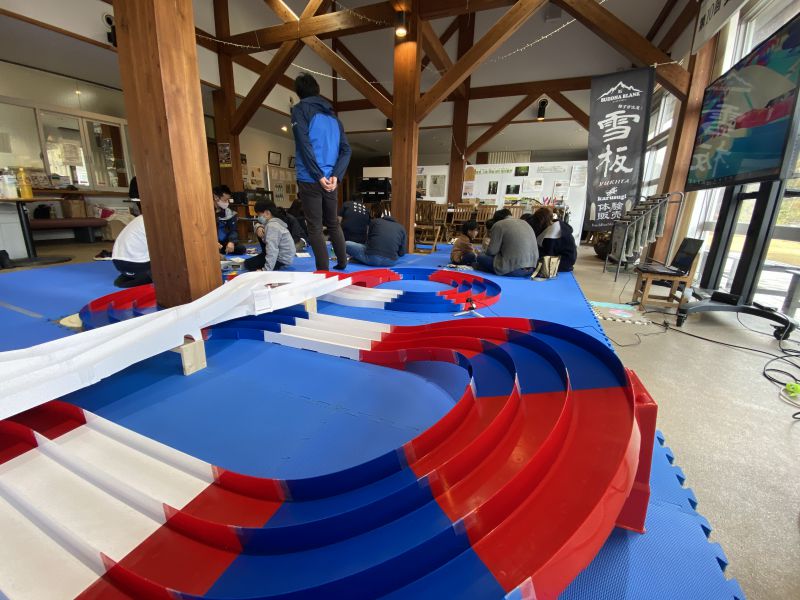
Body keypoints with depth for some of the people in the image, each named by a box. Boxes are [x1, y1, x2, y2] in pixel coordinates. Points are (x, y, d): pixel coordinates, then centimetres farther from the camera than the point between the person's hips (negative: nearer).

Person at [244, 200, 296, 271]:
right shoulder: (276, 220, 4)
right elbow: (259, 223, 17)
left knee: (248, 264, -1)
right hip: (280, 253, 9)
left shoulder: (272, 226, -27)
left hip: (282, 259, -9)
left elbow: (272, 250, -34)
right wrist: (258, 227, -9)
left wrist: (266, 270, -37)